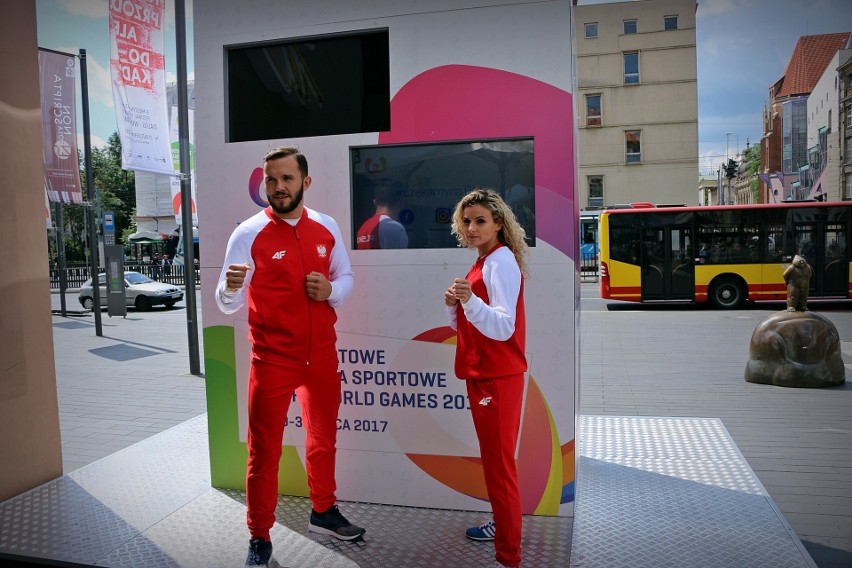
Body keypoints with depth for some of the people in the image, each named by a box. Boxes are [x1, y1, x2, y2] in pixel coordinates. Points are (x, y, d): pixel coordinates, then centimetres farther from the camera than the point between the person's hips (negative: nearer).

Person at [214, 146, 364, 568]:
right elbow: (227, 304, -12)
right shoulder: (248, 234, -10)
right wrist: (230, 287, -35)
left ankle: (323, 512, 42)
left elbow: (345, 276, 12)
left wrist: (331, 290, -11)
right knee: (264, 450, 4)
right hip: (272, 360, -4)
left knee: (323, 439, 19)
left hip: (322, 354, 4)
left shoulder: (327, 227, 1)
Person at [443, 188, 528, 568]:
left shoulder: (501, 261, -14)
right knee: (493, 459, 22)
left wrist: (469, 299, -37)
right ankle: (502, 525, 40)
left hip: (498, 377, -10)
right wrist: (453, 304, -3)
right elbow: (465, 324, 16)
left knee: (499, 464, -2)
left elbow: (504, 327, -23)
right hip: (482, 375, 10)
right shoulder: (484, 261, 14)